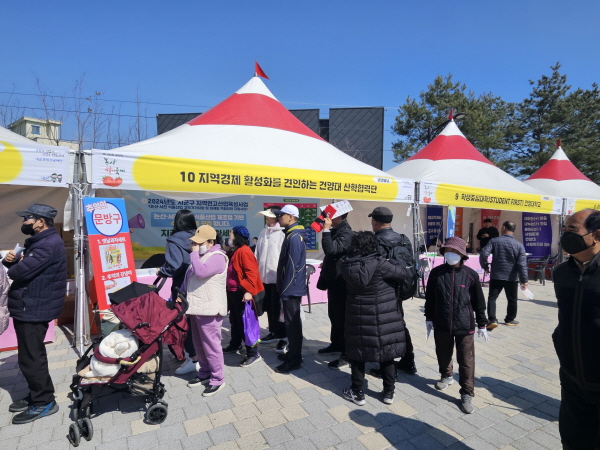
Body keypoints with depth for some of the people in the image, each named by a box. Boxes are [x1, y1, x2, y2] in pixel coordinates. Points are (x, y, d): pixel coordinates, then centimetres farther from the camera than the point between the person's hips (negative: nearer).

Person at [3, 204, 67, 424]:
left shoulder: (49, 244, -21)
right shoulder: (38, 241, 16)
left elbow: (21, 271, -26)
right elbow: (17, 265, 17)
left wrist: (14, 267, -3)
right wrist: (10, 259, -5)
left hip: (34, 310, -11)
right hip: (28, 307, 11)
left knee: (30, 359, -2)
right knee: (31, 356, 20)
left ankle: (44, 402, 11)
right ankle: (36, 396, 34)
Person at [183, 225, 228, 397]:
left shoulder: (217, 257, -16)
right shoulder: (200, 255, 15)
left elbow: (200, 272, -30)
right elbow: (189, 277, 23)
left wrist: (194, 253, -18)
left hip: (209, 309, -10)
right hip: (196, 308, 10)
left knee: (211, 345, -1)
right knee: (199, 345, 19)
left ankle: (217, 379, 13)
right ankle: (204, 373, 35)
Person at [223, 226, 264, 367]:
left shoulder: (244, 251, -18)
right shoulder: (234, 251, 14)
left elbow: (251, 273, -25)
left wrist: (248, 291, -29)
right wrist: (228, 289, 24)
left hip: (242, 293, -10)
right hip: (233, 292, 10)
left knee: (245, 322, -5)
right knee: (234, 320, 22)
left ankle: (253, 353, 4)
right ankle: (235, 345, 38)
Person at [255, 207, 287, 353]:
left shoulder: (282, 233, -13)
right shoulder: (263, 232, 10)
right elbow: (257, 254, 13)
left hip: (277, 277, -7)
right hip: (264, 276, 7)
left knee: (278, 308, 2)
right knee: (269, 307, 18)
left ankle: (283, 337, 15)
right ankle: (273, 332, 34)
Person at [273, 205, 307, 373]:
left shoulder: (294, 237, -19)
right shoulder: (292, 235, 12)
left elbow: (292, 266, -23)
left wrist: (286, 289, -20)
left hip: (291, 288, -10)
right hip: (291, 287, 10)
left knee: (292, 323, 1)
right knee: (292, 322, 18)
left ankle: (294, 360, 13)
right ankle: (293, 353, 31)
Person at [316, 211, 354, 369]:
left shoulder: (346, 233, -20)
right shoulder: (335, 231, 10)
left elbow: (331, 250, -34)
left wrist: (326, 230, -28)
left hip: (341, 283, -10)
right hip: (333, 280, 10)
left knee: (342, 317, 0)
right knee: (334, 315, 20)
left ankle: (347, 354, 12)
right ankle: (336, 344, 37)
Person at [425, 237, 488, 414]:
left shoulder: (470, 275, -8)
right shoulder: (436, 273, -6)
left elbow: (479, 302, 0)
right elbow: (429, 298, 3)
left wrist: (482, 324, 4)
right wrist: (429, 318, 6)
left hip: (465, 326, -2)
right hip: (441, 325, 2)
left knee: (466, 361, 4)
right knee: (443, 354, 20)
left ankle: (467, 394, 20)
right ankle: (446, 376, 47)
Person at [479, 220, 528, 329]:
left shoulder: (494, 241, -5)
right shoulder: (519, 245, -2)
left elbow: (483, 254, -15)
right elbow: (522, 264, -7)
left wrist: (485, 267, 2)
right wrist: (524, 280, -6)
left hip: (496, 276, -1)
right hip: (512, 278, 1)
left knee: (492, 298, 4)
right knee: (512, 300, 17)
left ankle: (492, 320, -8)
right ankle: (510, 320, 30)